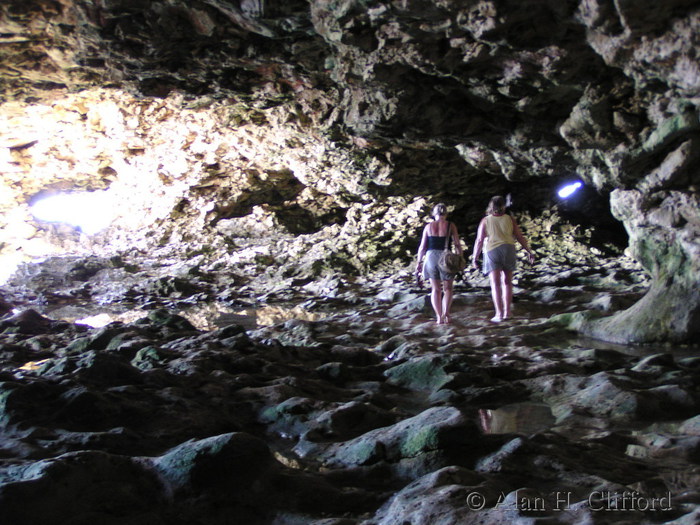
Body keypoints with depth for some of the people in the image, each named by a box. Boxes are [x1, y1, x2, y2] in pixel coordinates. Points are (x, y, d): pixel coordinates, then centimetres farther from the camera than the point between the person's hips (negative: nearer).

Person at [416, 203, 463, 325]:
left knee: (435, 289, 11)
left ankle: (439, 317, 5)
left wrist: (419, 262, 11)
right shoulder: (450, 226, -1)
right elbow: (457, 245, -3)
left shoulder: (428, 226, 4)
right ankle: (446, 314, -5)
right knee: (447, 288, 12)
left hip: (431, 257, 2)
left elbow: (422, 247, 4)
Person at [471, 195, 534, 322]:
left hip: (491, 251, -2)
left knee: (495, 283, -5)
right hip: (508, 249, 2)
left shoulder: (485, 221, 3)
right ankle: (507, 311, 13)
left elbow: (479, 240, -1)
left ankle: (499, 313, -13)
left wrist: (475, 257, 5)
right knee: (507, 282, 13)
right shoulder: (510, 219, 6)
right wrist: (529, 251, 15)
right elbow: (520, 237, 7)